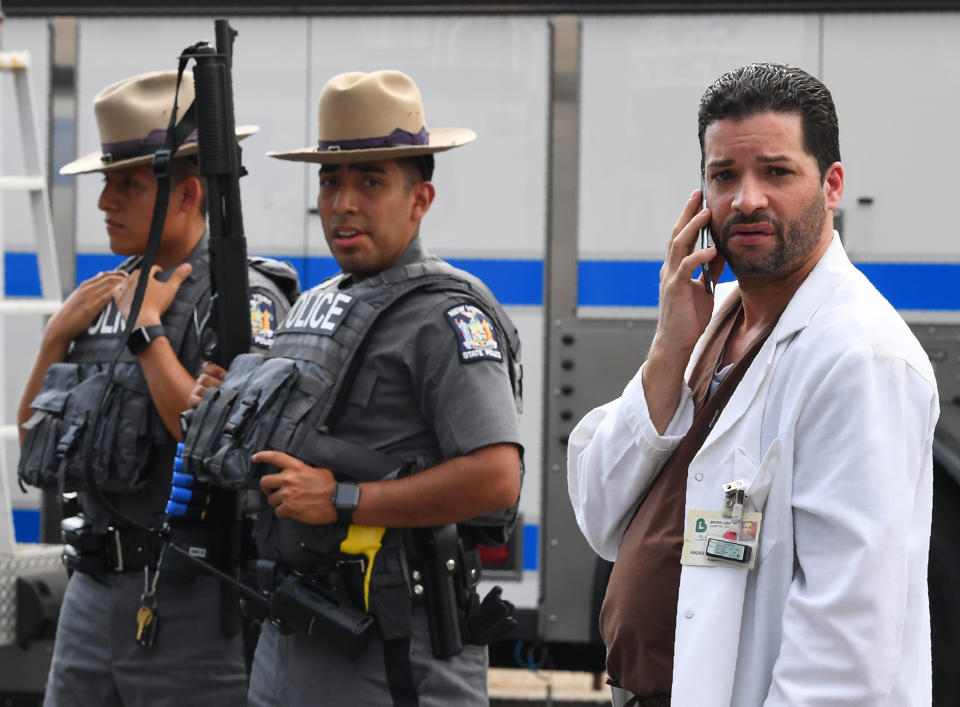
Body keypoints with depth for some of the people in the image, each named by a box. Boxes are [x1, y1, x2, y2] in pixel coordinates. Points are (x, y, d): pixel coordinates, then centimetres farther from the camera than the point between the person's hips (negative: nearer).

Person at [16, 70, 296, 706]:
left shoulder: (245, 297, -10)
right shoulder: (112, 293, 12)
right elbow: (34, 444, 15)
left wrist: (146, 329, -16)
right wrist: (58, 335, 1)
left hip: (190, 600, -7)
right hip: (94, 590, 7)